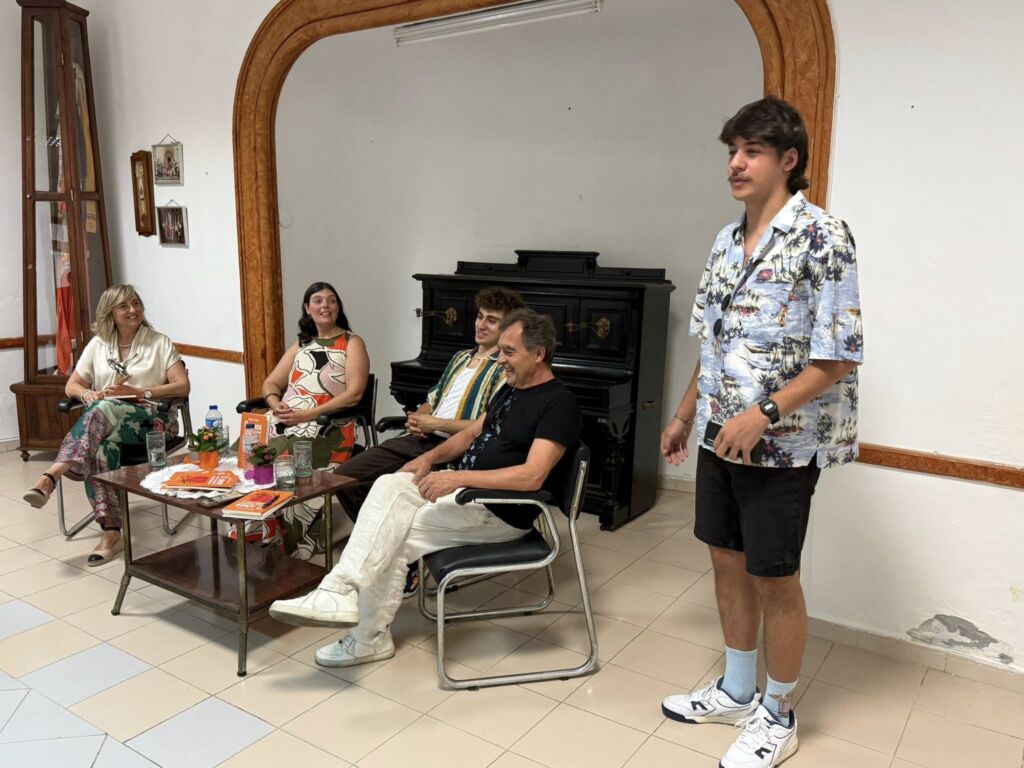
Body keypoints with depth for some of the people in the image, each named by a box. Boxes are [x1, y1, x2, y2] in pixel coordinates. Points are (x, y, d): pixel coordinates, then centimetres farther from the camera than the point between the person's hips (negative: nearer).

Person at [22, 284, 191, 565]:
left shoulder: (159, 342, 5)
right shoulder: (98, 344, 15)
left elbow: (183, 386, -4)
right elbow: (71, 386, 16)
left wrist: (139, 392, -14)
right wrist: (87, 394, -8)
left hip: (152, 419, -3)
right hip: (106, 422, 3)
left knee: (104, 408, -36)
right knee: (101, 445, -35)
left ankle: (51, 476, -45)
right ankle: (111, 531, -36)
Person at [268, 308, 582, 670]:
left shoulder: (559, 403, -16)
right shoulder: (511, 389, 14)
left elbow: (532, 476, -27)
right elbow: (471, 433, 21)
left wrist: (458, 477, -29)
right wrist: (431, 457, 2)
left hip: (501, 511, -8)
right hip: (467, 487, 9)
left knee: (393, 538, -17)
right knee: (390, 485, -15)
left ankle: (370, 639, -4)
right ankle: (340, 591, -18)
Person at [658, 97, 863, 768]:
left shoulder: (822, 236, -13)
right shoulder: (728, 241, 9)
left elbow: (841, 356, -16)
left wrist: (762, 414, -23)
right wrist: (685, 414, 17)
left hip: (781, 443, -7)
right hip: (721, 436, 7)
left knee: (775, 581, 6)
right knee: (728, 562, 16)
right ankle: (736, 691, 36)